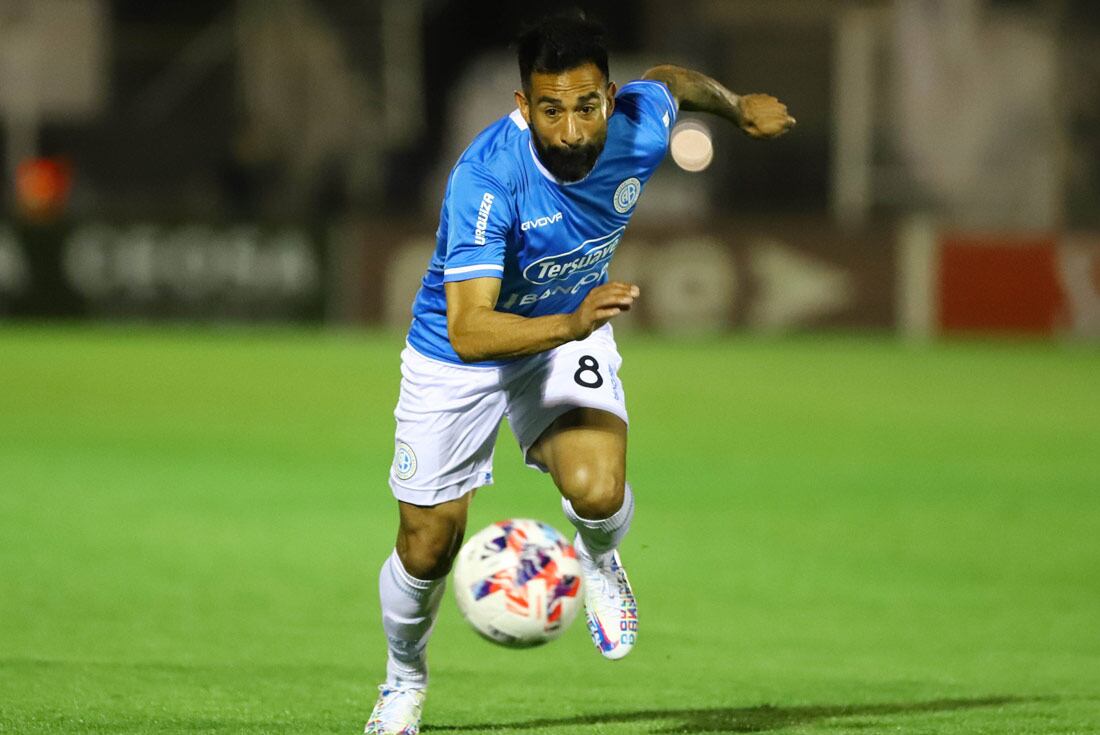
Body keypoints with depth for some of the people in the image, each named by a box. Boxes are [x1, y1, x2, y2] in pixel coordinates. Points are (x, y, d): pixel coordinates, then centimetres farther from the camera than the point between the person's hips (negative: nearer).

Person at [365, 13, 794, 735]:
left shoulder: (638, 127, -25)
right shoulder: (485, 178, -38)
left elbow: (671, 77, 2)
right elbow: (468, 331, -44)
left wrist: (739, 104, 15)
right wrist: (572, 323, -57)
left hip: (571, 333, 2)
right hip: (455, 357, -2)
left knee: (598, 491, -26)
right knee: (428, 547, 6)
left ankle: (599, 560, 13)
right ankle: (405, 677, 39)